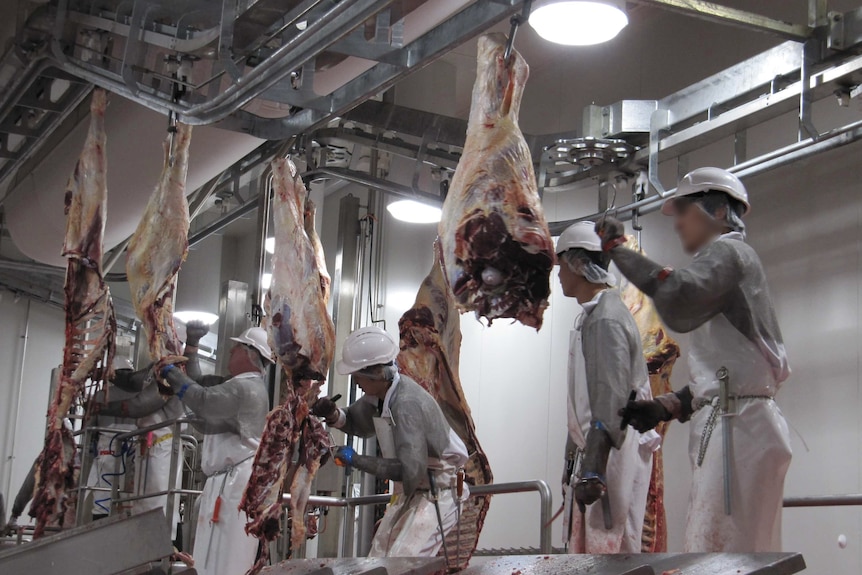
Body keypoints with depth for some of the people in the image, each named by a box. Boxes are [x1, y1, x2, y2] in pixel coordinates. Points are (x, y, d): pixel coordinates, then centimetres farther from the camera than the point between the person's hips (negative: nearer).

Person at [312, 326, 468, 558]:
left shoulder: (406, 404, -29)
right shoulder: (379, 393, -2)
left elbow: (409, 470, -33)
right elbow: (358, 424, 15)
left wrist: (356, 460, -25)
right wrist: (333, 415, -8)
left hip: (435, 496, -10)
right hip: (411, 493, 10)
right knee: (378, 558, 12)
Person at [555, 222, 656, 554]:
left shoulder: (607, 320, -14)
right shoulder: (592, 316, 17)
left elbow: (611, 401, -22)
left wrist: (592, 470, -25)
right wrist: (574, 455, 23)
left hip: (613, 454, -10)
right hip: (594, 452, 10)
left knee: (608, 549, -9)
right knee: (582, 548, 11)